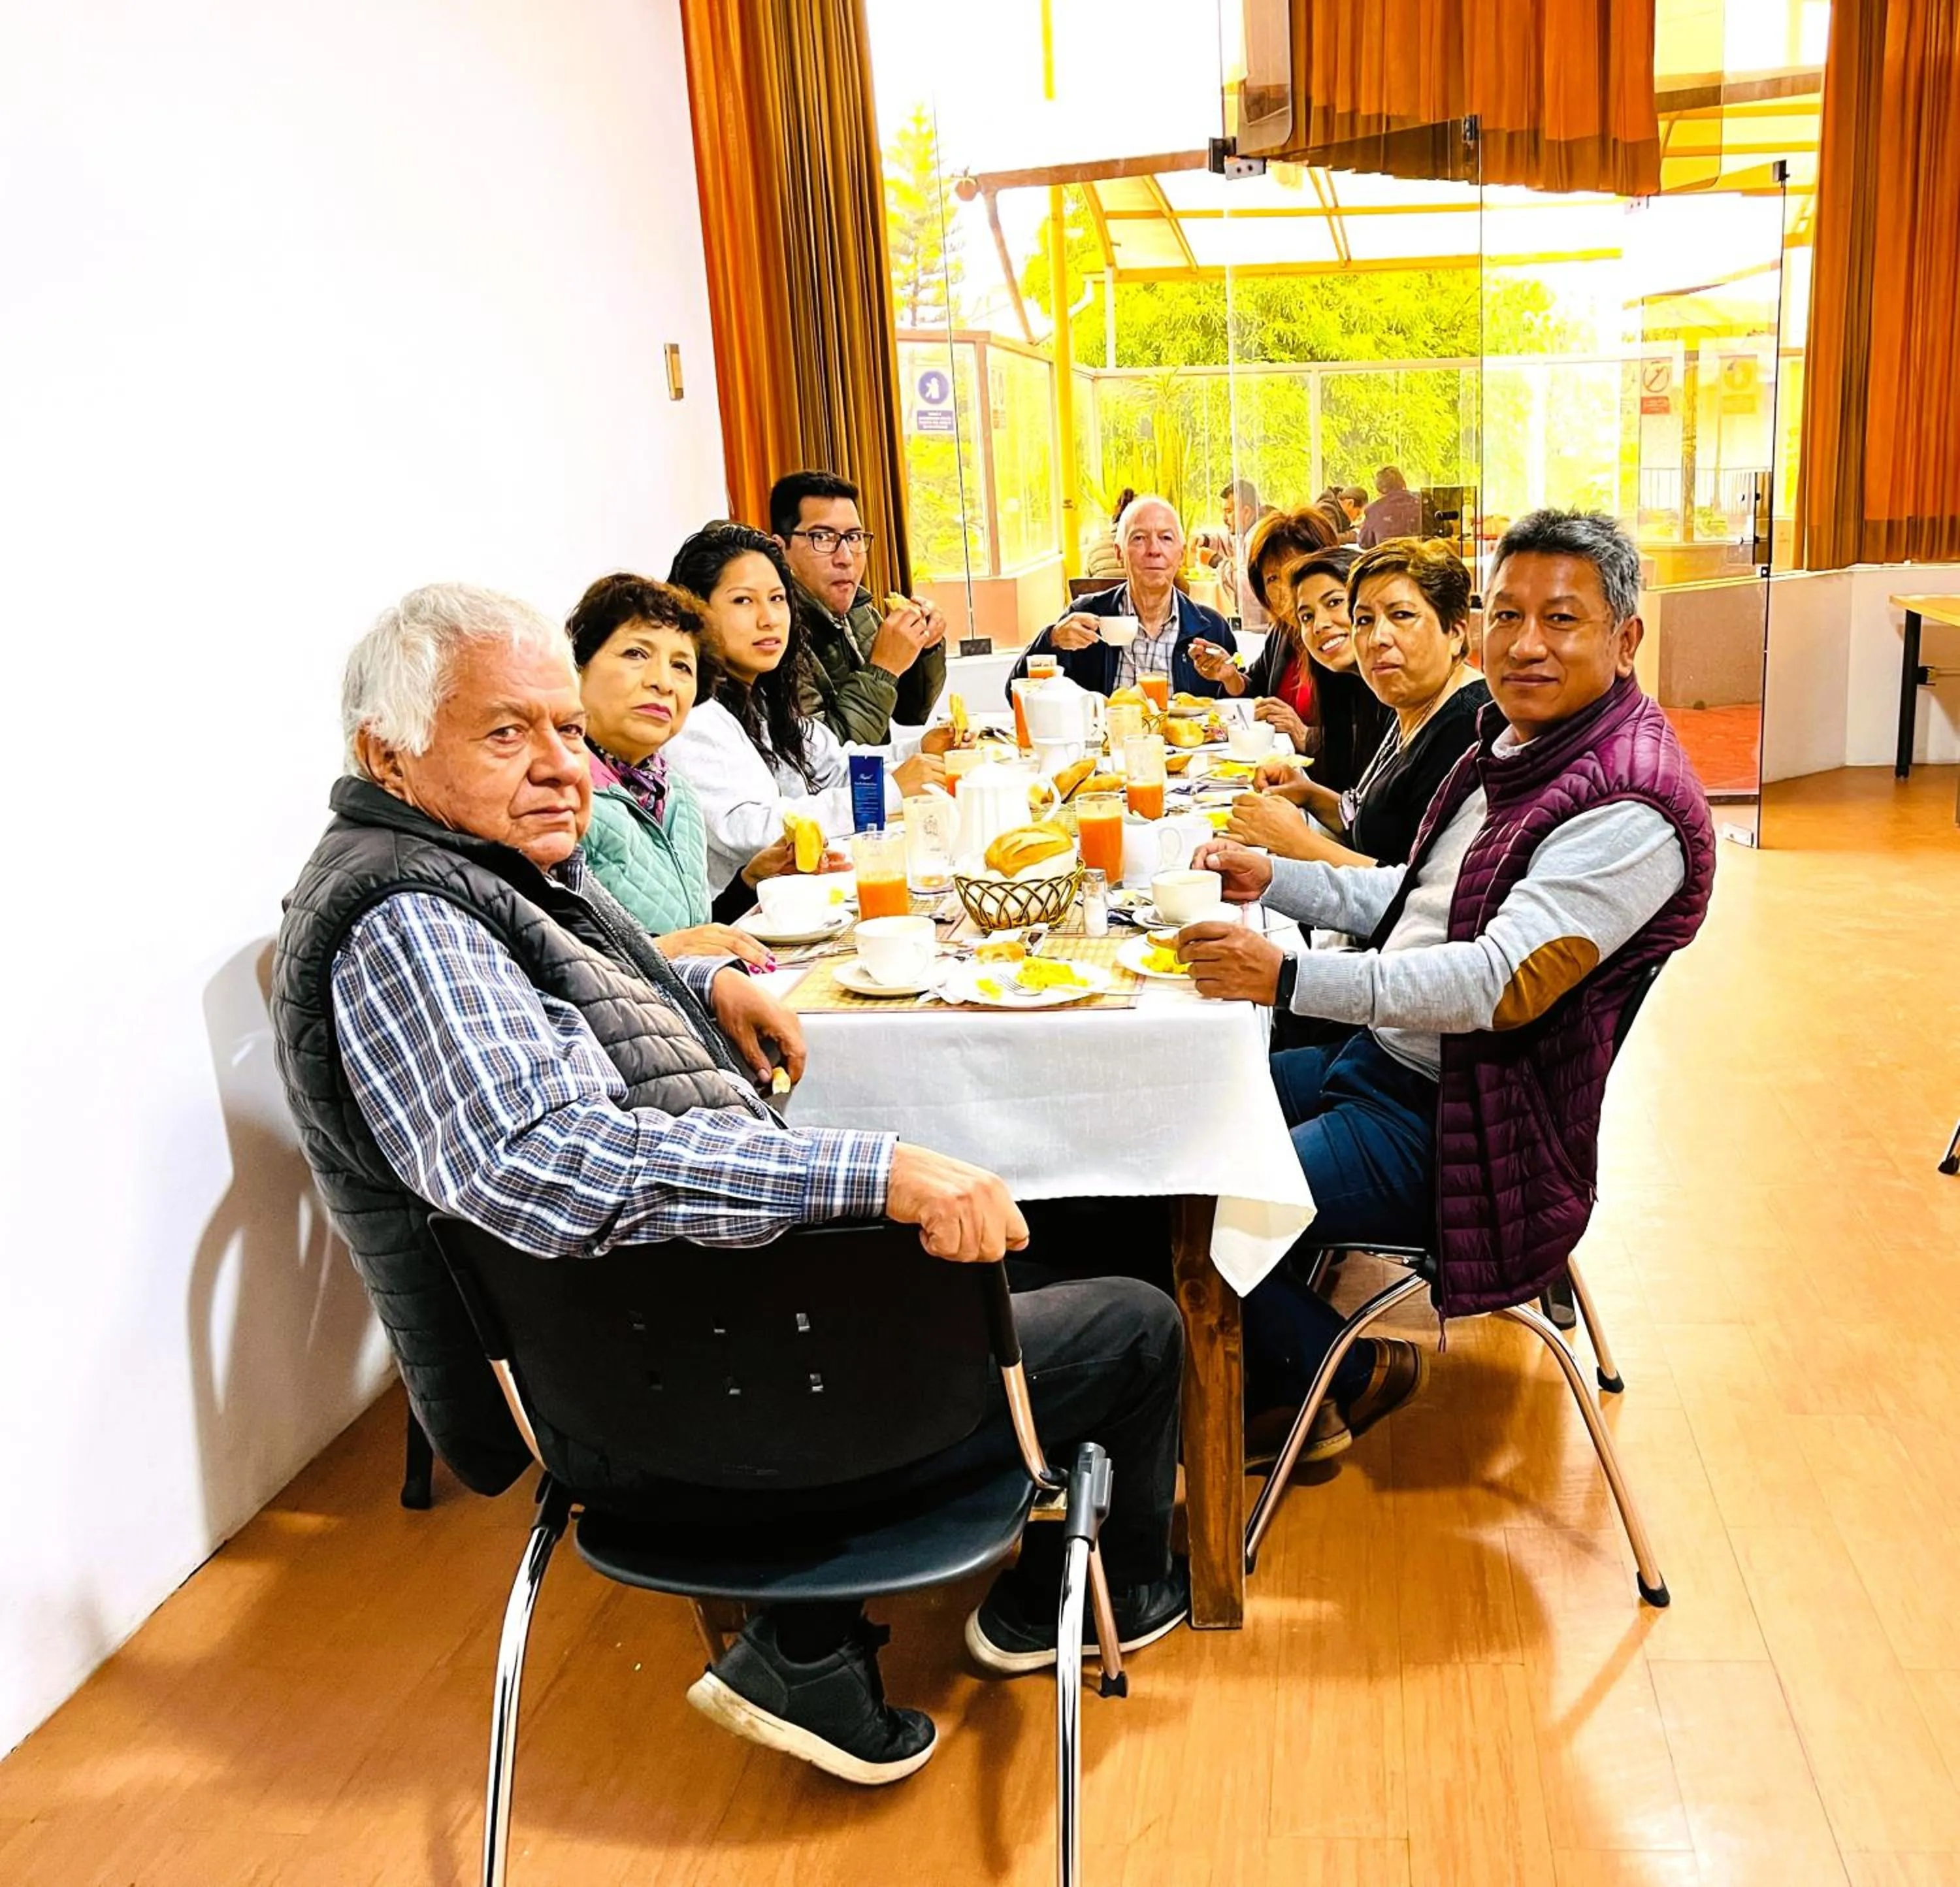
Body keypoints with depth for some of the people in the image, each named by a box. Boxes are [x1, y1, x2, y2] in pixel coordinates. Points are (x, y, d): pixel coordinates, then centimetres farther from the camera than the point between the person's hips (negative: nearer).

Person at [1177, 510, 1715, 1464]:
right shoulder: (1512, 744, 8)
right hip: (1380, 1059, 10)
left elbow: (1503, 982, -30)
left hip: (1456, 1123, -10)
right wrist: (1271, 878, 4)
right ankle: (1290, 1378, 25)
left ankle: (1348, 1376, 11)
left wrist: (1287, 979, -35)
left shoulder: (1629, 809, -22)